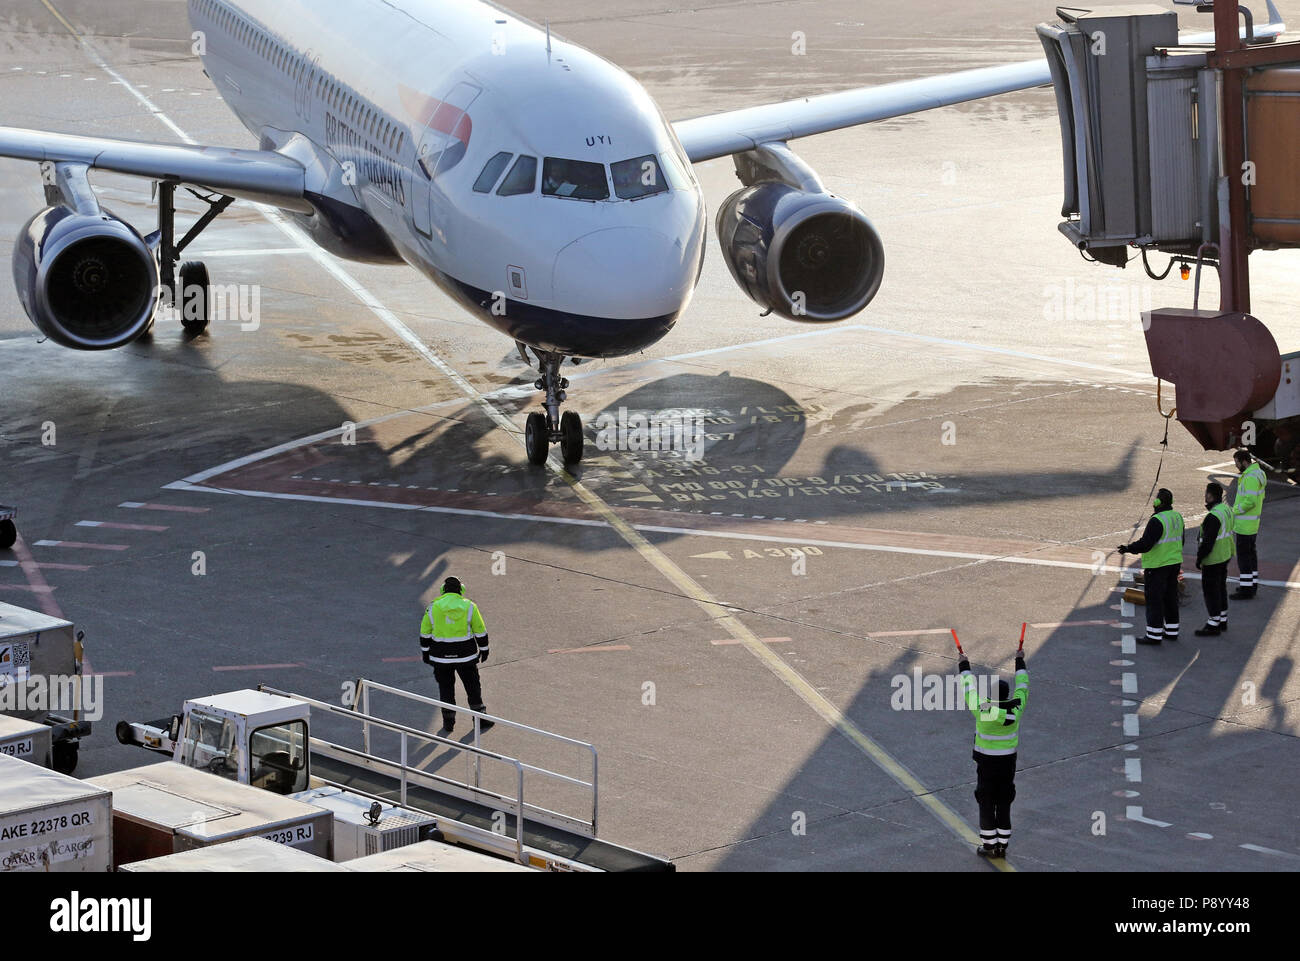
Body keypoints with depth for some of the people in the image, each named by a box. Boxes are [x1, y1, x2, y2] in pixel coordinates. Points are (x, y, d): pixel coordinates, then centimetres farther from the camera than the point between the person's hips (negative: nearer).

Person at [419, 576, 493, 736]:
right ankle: (480, 721, 17)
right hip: (465, 655, -1)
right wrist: (484, 650, 12)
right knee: (473, 686, 11)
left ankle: (448, 722, 14)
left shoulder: (433, 607, -2)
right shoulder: (469, 606, -5)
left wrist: (425, 652, 14)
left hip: (441, 656, 1)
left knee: (446, 688, 12)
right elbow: (480, 631, 0)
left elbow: (425, 633, 4)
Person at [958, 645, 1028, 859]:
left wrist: (964, 666, 9)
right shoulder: (1015, 709, -12)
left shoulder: (982, 710, -19)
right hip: (1008, 762, 3)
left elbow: (969, 689, -5)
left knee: (986, 803, 6)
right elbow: (1022, 686, 4)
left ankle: (989, 846, 10)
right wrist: (1019, 662, 17)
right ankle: (1002, 846, 15)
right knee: (1004, 804, 11)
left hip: (985, 762, -3)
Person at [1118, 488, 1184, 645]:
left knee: (1154, 600, -2)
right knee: (1170, 598, 17)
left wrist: (1128, 549, -14)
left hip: (1157, 566, -9)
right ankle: (1172, 631, 23)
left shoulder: (1157, 521, -22)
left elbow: (1146, 544, -25)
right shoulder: (1177, 517, 6)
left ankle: (1154, 635, 1)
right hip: (1174, 562, 9)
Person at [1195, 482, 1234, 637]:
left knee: (1211, 591, 0)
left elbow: (1208, 541, -25)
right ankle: (1222, 621, 29)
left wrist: (1199, 559, -16)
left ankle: (1213, 626, 6)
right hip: (1225, 556, 10)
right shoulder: (1226, 509, 4)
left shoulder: (1213, 516, -27)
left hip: (1213, 559, -10)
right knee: (1220, 588, 19)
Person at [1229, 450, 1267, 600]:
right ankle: (1252, 584, 26)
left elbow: (1250, 501, -28)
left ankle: (1246, 590, -2)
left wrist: (1235, 510, -15)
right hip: (1252, 523, 11)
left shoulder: (1250, 478, -22)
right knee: (1250, 552, 18)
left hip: (1245, 523, -11)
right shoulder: (1257, 473, 11)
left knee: (1243, 554, -5)